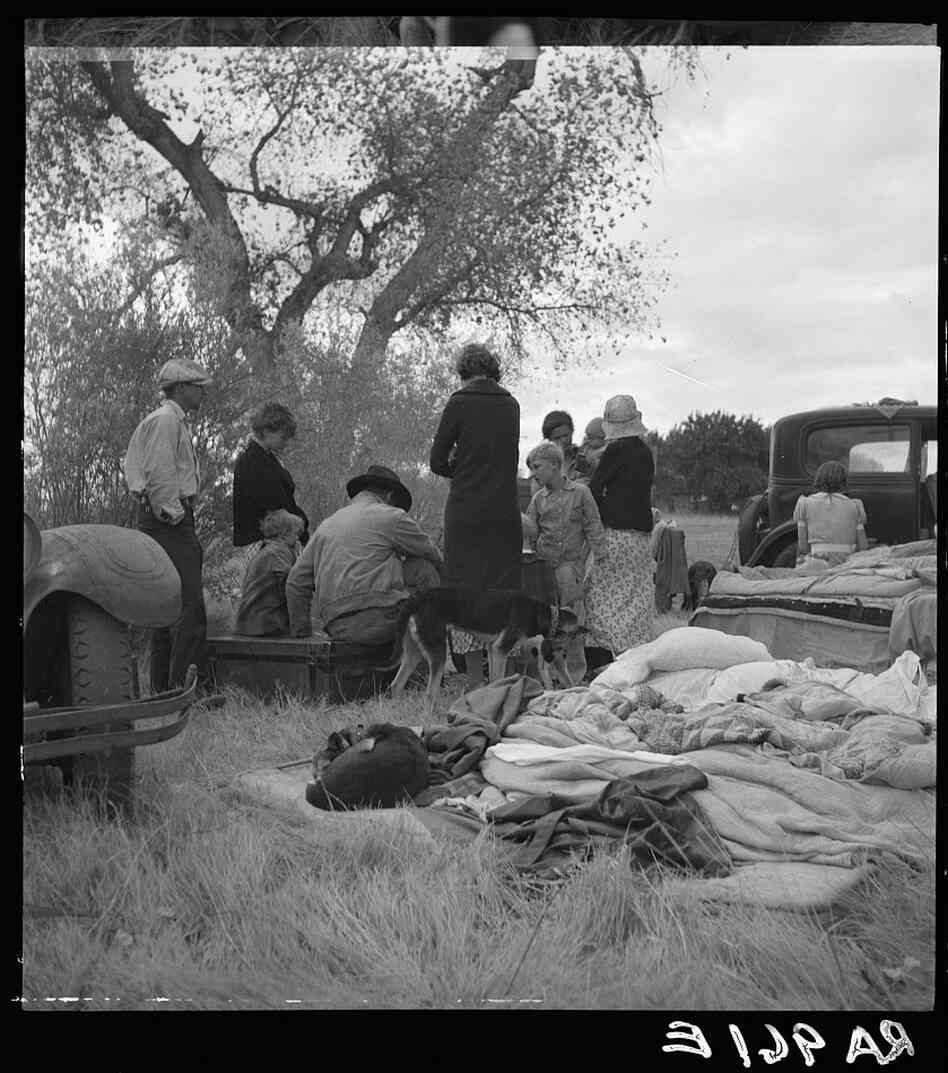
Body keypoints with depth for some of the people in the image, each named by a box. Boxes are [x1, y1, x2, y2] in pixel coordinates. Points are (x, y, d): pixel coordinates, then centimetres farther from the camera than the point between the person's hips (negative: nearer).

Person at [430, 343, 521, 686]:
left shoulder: (459, 404, -4)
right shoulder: (510, 405, 8)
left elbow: (437, 462, -2)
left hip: (466, 513, -3)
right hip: (505, 513, 4)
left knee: (466, 591, 2)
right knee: (503, 592, 8)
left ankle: (475, 681, 2)